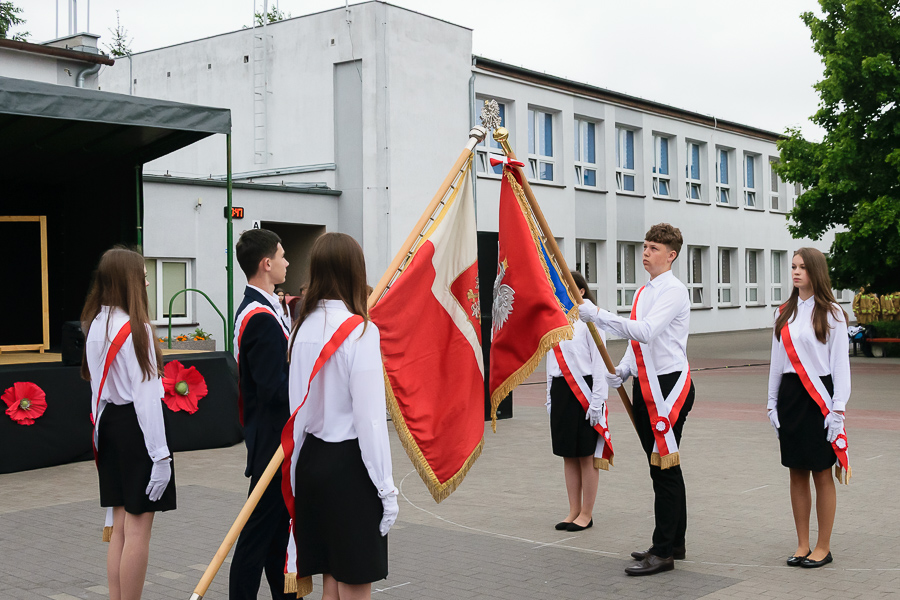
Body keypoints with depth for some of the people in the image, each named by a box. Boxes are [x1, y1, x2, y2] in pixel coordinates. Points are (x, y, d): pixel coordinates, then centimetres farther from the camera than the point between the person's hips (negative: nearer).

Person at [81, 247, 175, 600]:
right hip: (135, 426, -9)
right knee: (138, 528, -2)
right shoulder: (136, 328, -16)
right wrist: (159, 453, -16)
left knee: (120, 527, 14)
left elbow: (96, 385, 12)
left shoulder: (95, 324, 10)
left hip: (109, 424, 9)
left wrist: (103, 430, 16)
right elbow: (146, 394, -18)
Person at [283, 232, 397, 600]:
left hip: (310, 457, 7)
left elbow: (298, 406, 8)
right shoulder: (360, 331, -15)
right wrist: (386, 487, -10)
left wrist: (298, 476, 16)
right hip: (349, 463, -7)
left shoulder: (304, 326, 5)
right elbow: (370, 417, -17)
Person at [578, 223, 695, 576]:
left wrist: (598, 315, -27)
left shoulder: (674, 291, -12)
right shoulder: (643, 293, 17)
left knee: (664, 468, -7)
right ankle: (674, 543, 25)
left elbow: (646, 331, -26)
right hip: (646, 386, 9)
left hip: (669, 386, -9)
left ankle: (663, 552, -2)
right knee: (662, 468, 15)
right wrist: (623, 371, 7)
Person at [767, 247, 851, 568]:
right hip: (790, 395, 5)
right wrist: (772, 403, 11)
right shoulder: (784, 314, 11)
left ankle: (823, 547, 11)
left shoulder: (831, 314, -3)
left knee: (821, 473, 1)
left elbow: (840, 364, -6)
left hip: (819, 396, -5)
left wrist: (838, 409, -11)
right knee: (797, 472, 8)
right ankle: (803, 545, 17)